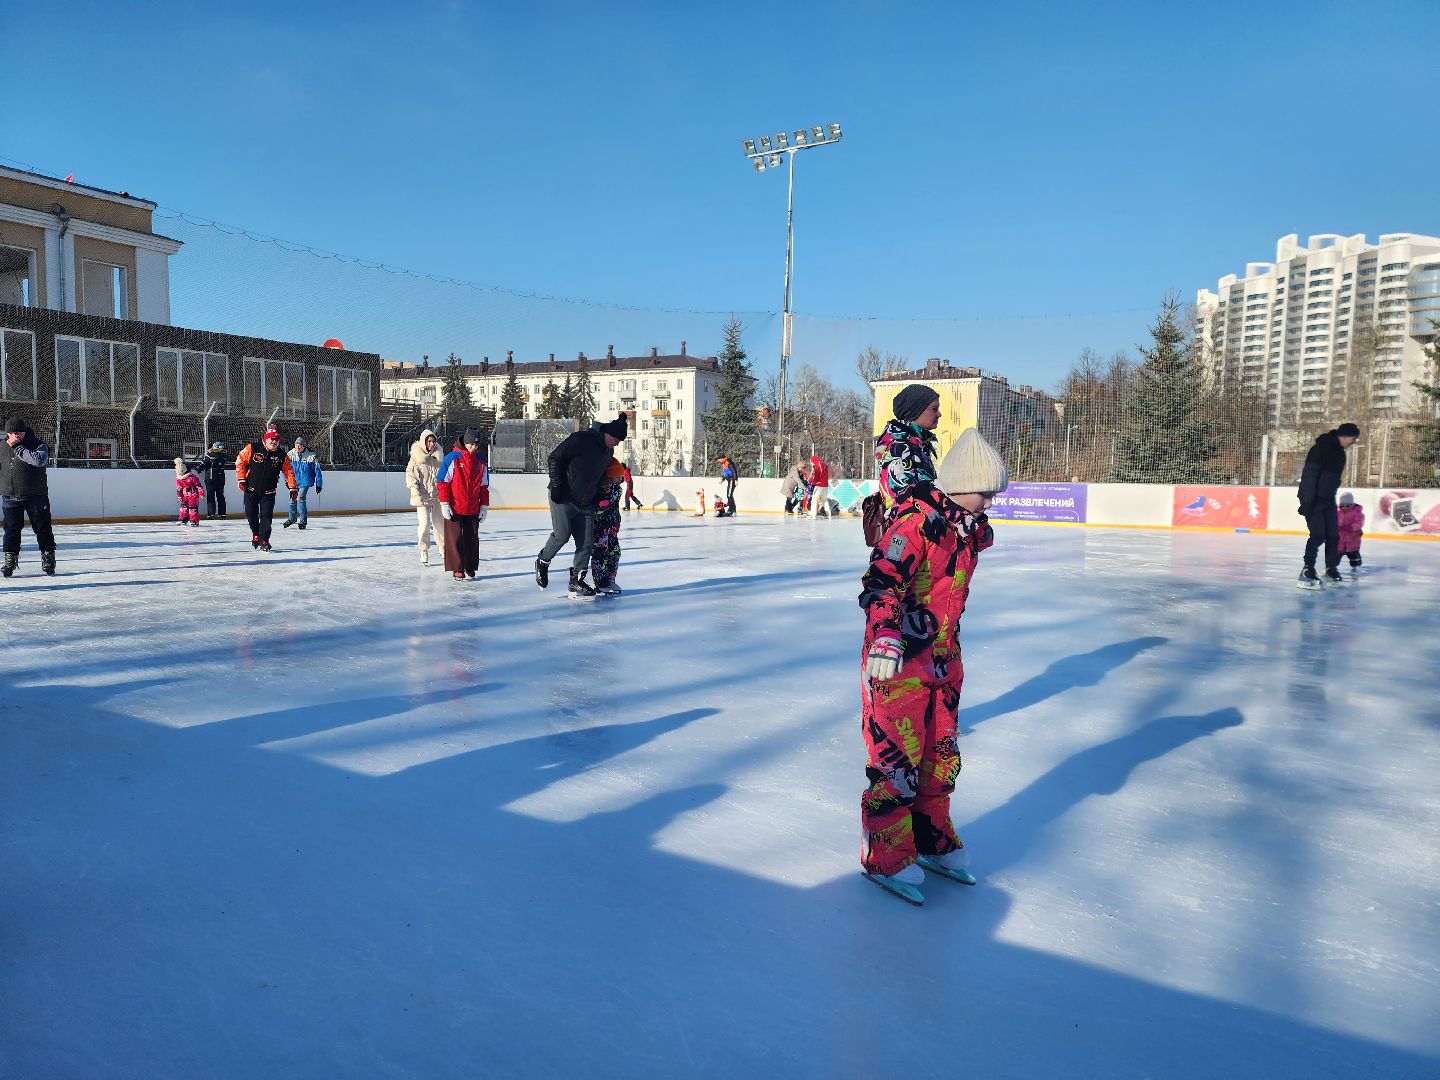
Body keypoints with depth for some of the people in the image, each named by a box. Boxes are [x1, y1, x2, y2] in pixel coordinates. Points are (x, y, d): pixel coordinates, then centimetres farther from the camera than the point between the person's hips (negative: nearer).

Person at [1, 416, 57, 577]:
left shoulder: (39, 446, -7)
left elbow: (39, 460, -29)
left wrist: (18, 448, -23)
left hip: (36, 496, -3)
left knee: (42, 528, 3)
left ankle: (48, 559, 13)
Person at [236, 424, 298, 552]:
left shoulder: (282, 455, -3)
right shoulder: (251, 449, -10)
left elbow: (288, 471, 3)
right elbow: (240, 461, -3)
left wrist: (292, 487, -3)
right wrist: (241, 479, -5)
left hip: (268, 492, 0)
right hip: (251, 489, 0)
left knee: (266, 516, -7)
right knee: (251, 514, 4)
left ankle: (263, 540, 3)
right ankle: (256, 534, 29)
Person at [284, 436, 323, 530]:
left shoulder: (311, 456, -14)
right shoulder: (291, 454, -5)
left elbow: (317, 470, -7)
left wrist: (319, 484, -5)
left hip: (305, 481, -4)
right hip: (294, 481, 5)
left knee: (300, 498, -15)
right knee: (293, 498, 13)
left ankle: (303, 520, -4)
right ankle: (292, 518, 31)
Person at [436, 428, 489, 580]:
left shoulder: (481, 462, 7)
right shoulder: (452, 458, -7)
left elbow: (484, 486, 14)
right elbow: (442, 481, -6)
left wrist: (484, 505, 9)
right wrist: (444, 504, -10)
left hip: (473, 509, 4)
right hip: (454, 508, -4)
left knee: (472, 538, 8)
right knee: (455, 539, 0)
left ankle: (470, 567, 19)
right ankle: (457, 569, 8)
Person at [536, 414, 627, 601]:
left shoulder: (608, 452, 10)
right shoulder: (581, 439, -14)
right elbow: (555, 458, -12)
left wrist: (597, 498, 14)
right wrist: (557, 485, -17)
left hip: (586, 504, 7)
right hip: (563, 499, -7)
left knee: (586, 543, 1)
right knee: (562, 535, -16)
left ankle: (576, 582, 9)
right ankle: (542, 561, 13)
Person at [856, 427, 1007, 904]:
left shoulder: (969, 526, 9)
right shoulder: (916, 521, -19)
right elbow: (881, 582, -29)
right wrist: (883, 639, -38)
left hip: (942, 659, 9)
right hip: (897, 661, -8)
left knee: (941, 756, 16)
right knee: (897, 761, -2)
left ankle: (933, 842, 34)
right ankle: (887, 859, 13)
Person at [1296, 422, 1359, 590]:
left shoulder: (1339, 452, 11)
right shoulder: (1321, 448, -17)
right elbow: (1309, 475, -22)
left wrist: (1332, 497, 19)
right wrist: (1307, 503, -25)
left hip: (1328, 500, 9)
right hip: (1313, 499, -9)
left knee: (1333, 535, 8)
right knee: (1318, 535, -13)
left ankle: (1331, 571, 17)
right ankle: (1307, 573, -6)